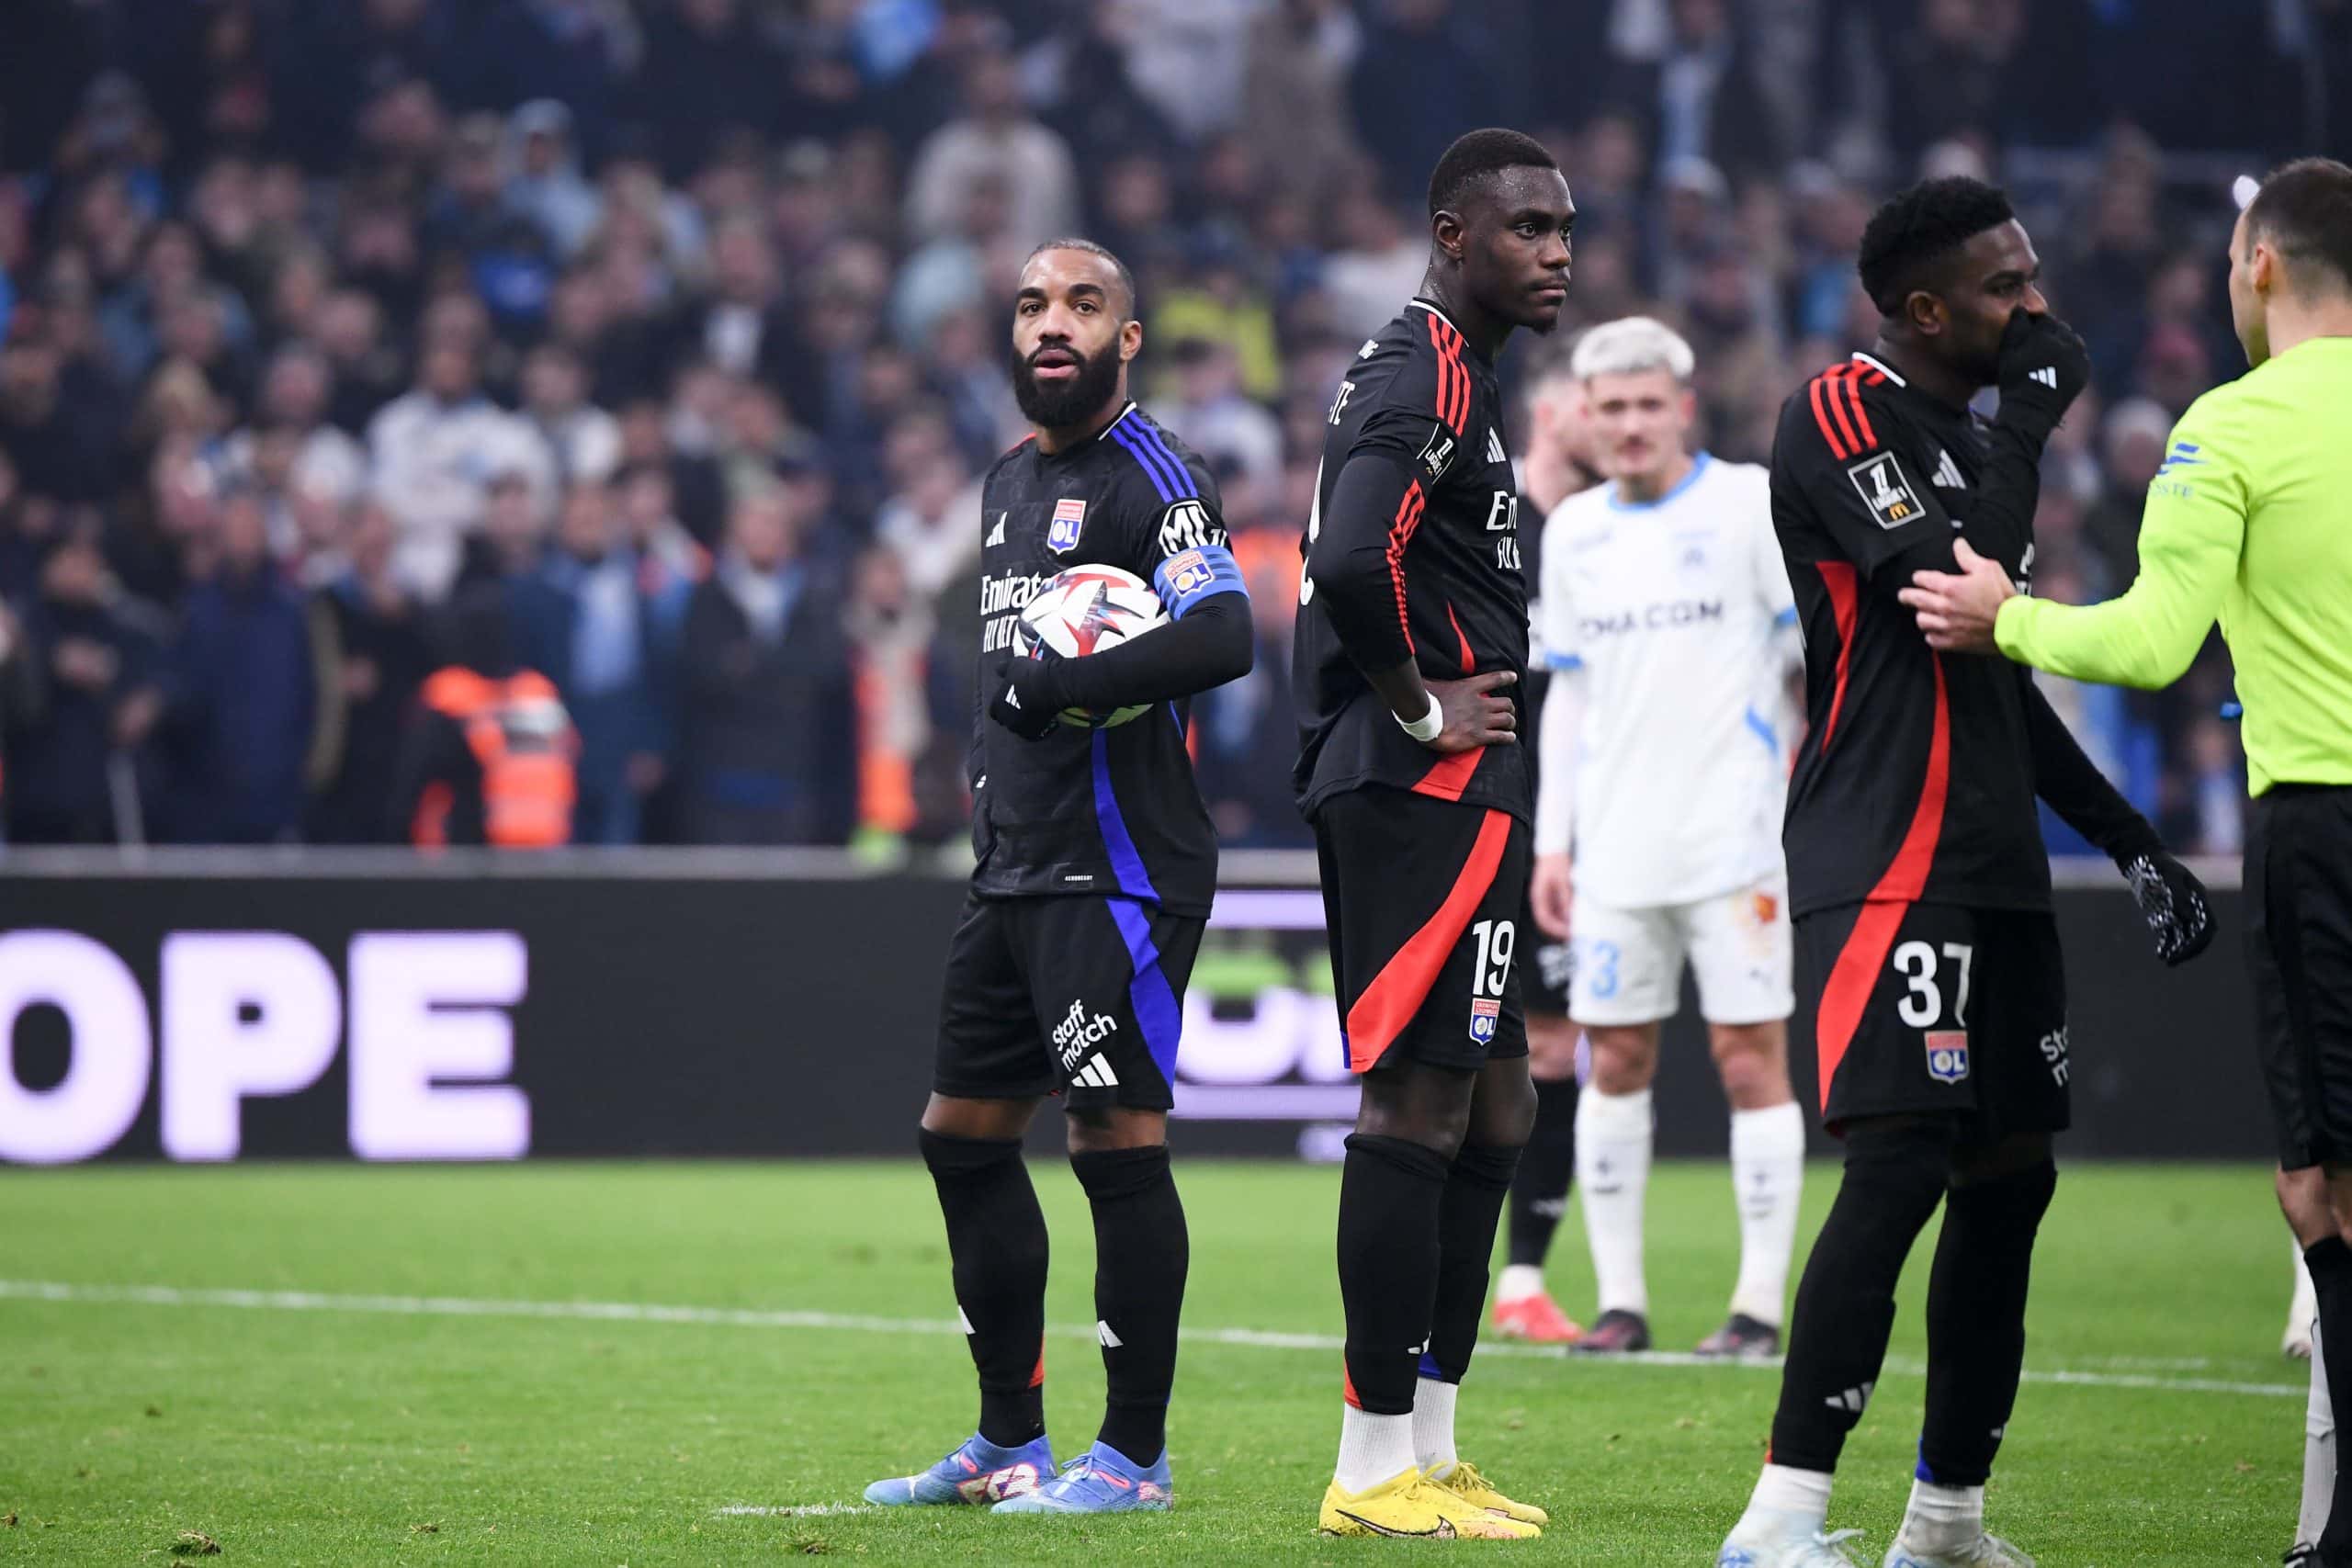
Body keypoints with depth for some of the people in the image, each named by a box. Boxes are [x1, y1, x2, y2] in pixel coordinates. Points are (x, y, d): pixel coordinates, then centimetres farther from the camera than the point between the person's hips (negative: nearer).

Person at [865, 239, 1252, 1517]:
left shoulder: (1150, 476, -10)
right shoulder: (1008, 484, 18)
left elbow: (1222, 638, -24)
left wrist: (1053, 688, -21)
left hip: (1119, 871, -9)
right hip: (1016, 870, 10)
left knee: (1117, 1138, -8)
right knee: (965, 1131, 11)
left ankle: (1135, 1454, -1)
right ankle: (1009, 1439, 21)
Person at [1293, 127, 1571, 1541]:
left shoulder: (1446, 370, 19)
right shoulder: (1430, 375, -14)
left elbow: (1350, 563, 26)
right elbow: (1351, 562, -29)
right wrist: (1421, 704, -16)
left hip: (1427, 789, 11)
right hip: (1435, 789, -11)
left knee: (1492, 1108, 14)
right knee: (1419, 1103, -8)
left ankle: (1425, 1451, 17)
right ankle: (1379, 1468, -5)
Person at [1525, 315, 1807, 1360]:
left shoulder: (1749, 503, -2)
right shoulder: (1573, 529, 12)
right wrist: (1552, 840, 13)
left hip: (1733, 841, -4)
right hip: (1616, 846, 5)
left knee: (1750, 1057, -5)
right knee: (1614, 1063, 3)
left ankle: (1759, 1303, -2)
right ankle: (1619, 1300, 9)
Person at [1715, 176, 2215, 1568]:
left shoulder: (1973, 442, 21)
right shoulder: (1843, 414, -7)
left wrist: (2132, 840, 24)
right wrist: (2032, 416, -11)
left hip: (1996, 867, 10)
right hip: (1887, 862, -10)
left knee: (2009, 1176, 9)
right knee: (1906, 1156, -19)